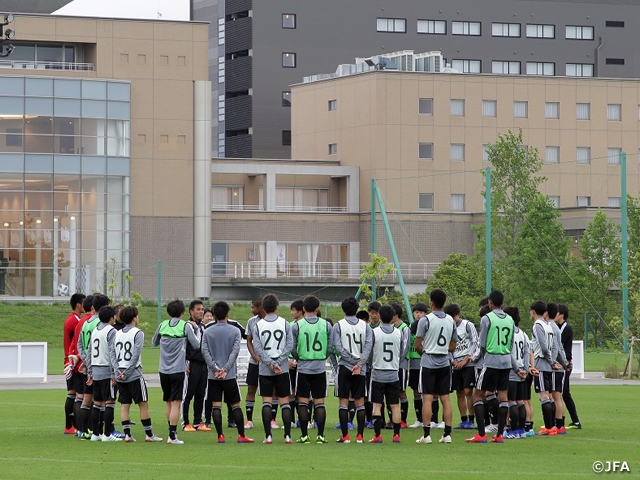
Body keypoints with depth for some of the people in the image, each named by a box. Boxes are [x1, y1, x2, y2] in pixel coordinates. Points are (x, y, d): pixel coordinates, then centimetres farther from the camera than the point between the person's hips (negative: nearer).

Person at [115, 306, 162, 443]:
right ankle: (149, 434, 3)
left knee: (125, 405, 7)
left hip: (120, 376, 5)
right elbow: (135, 355, -14)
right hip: (134, 375, -5)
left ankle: (127, 434, 4)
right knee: (143, 404, 1)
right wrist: (127, 373, -12)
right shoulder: (138, 333, -7)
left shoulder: (117, 333, 10)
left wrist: (118, 371, 8)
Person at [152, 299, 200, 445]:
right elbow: (196, 345, 0)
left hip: (163, 370, 4)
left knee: (168, 402, 16)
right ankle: (172, 436, -11)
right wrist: (195, 328, 13)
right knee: (175, 403, -5)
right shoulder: (186, 326, -6)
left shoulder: (163, 325, 6)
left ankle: (172, 432, 24)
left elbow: (154, 342, 20)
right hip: (177, 370, -4)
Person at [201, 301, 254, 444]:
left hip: (213, 376, 1)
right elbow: (235, 351, -9)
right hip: (230, 375, -1)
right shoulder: (235, 331, -1)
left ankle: (220, 436, -3)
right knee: (235, 405, 6)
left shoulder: (207, 332, 3)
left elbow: (204, 351, -4)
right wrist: (225, 369, -11)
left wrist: (215, 368, -10)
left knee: (216, 405, 1)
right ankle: (241, 436, 5)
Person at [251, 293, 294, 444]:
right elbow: (289, 345, -6)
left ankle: (268, 435, -2)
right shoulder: (285, 324, 1)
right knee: (284, 402, 4)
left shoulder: (258, 325, 0)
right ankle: (287, 435, 0)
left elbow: (257, 348, -7)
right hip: (283, 369, 0)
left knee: (266, 402, 3)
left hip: (264, 370, 0)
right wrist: (278, 362, -7)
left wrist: (270, 363, -8)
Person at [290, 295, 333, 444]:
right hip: (320, 367, 1)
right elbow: (330, 347, 3)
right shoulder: (326, 325, -1)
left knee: (303, 402, 5)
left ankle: (304, 435, 2)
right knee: (319, 402, 5)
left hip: (303, 368, -1)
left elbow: (292, 348, -2)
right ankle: (320, 435, 1)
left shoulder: (296, 326, -5)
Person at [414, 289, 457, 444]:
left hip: (428, 363, -4)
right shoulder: (451, 321, 6)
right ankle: (447, 434, 5)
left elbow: (417, 344, -10)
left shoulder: (425, 320, -10)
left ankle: (426, 434, -5)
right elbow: (453, 346, 11)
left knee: (427, 398, -3)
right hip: (444, 363, 4)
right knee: (445, 398, 6)